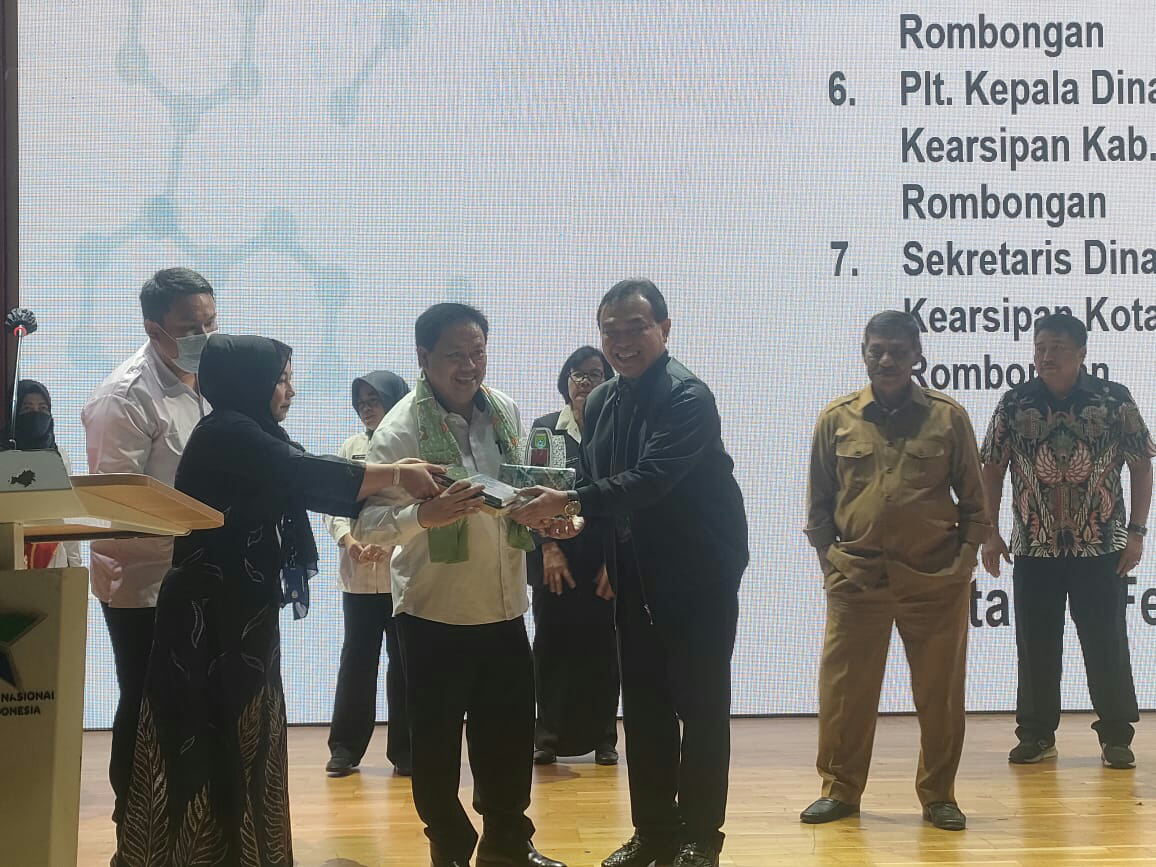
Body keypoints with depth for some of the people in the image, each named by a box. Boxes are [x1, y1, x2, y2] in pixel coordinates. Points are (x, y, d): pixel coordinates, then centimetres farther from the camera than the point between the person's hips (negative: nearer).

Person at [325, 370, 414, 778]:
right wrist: (348, 540, -11)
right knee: (356, 659, 5)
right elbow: (334, 505, 7)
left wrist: (391, 543, -20)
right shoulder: (351, 448, 9)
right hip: (358, 575, 3)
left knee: (403, 661, 4)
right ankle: (345, 747, 10)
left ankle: (403, 750, 12)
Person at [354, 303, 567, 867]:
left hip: (505, 606, 5)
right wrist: (426, 514, -38)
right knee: (437, 739, 6)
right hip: (434, 612, -4)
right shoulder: (400, 431, -15)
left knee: (510, 732, 12)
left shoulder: (505, 412, 1)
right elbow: (366, 526, -21)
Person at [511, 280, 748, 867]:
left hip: (699, 576, -7)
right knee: (643, 707, 8)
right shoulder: (599, 404, 9)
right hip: (636, 578, 7)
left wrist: (569, 504, -36)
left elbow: (650, 478, -29)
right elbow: (595, 486, 17)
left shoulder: (688, 397, -16)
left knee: (700, 706, -2)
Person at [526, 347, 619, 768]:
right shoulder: (544, 429, 6)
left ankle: (602, 738, 7)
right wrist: (549, 548, -7)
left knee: (601, 648, 1)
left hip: (604, 559, -1)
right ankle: (549, 738, 2)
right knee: (552, 645, -1)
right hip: (553, 557, 1)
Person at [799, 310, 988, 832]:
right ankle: (840, 790, 15)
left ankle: (938, 795, 16)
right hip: (856, 575, 1)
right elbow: (819, 501, 12)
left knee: (940, 691, 4)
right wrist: (829, 559, 4)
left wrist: (965, 559, 0)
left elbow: (973, 500, 8)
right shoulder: (836, 420, 6)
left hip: (935, 578, -1)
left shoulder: (948, 417, 4)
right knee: (844, 687, 2)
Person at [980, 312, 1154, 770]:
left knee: (1107, 644, 1)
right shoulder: (1014, 403, 2)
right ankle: (1036, 735, 17)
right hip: (1034, 547, 2)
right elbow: (992, 469, 8)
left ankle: (1116, 736, 10)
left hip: (1102, 546, -2)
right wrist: (990, 533, 2)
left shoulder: (1115, 400, -2)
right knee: (1035, 646, 7)